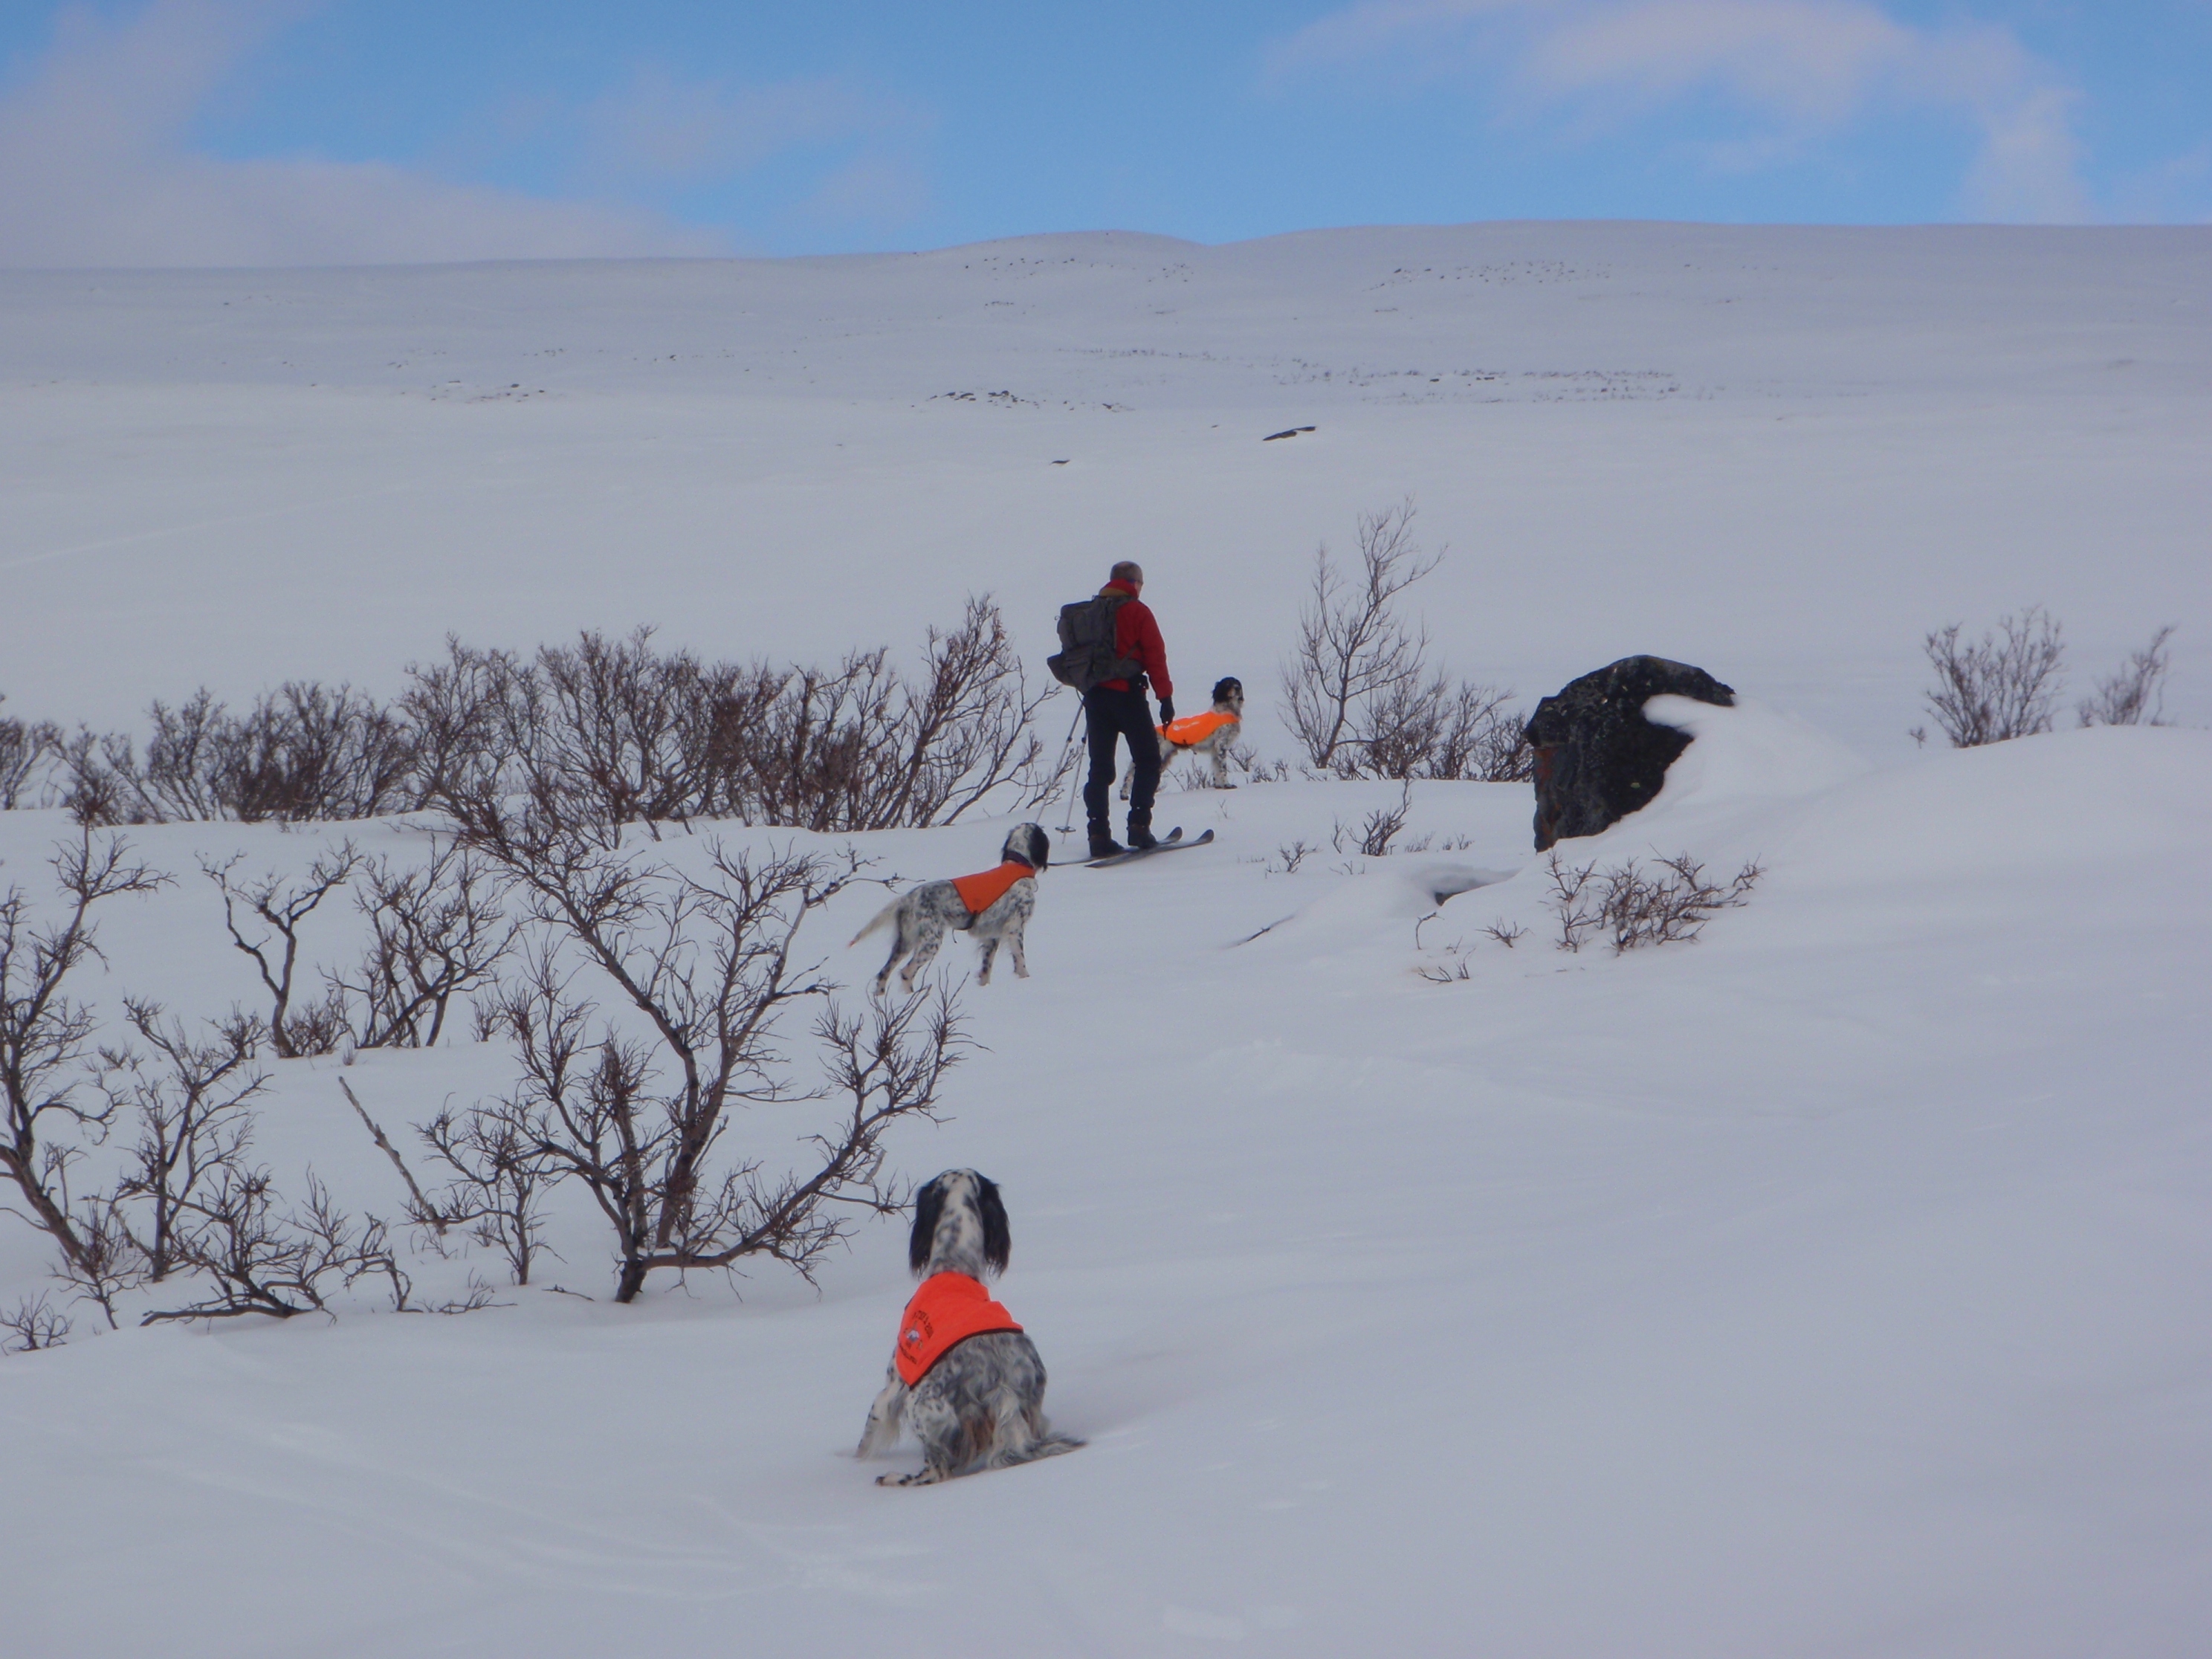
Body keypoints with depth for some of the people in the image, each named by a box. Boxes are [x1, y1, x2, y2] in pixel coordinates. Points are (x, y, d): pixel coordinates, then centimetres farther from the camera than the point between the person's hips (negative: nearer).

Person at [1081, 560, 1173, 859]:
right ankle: (1139, 825, -6)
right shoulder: (1137, 611, -3)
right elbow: (1155, 657, -6)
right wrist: (1165, 697, -3)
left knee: (1100, 767, 7)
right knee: (1148, 761, 6)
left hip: (1095, 696, 5)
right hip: (1127, 694, -5)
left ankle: (1099, 834, -1)